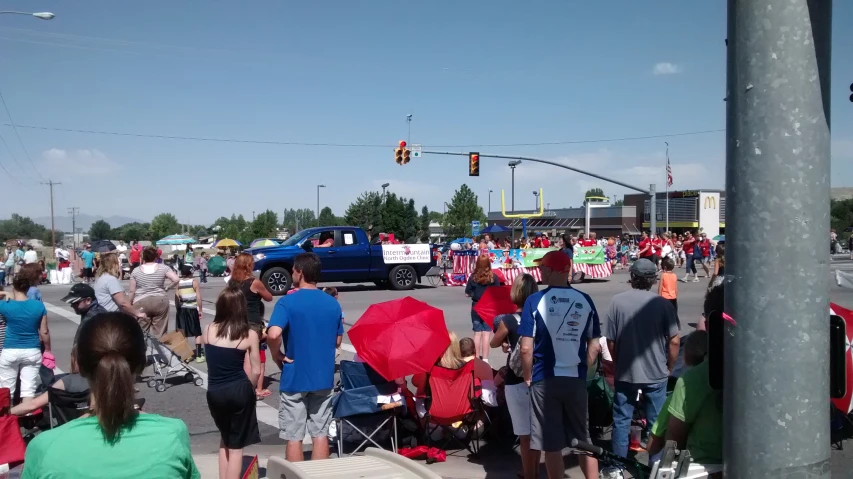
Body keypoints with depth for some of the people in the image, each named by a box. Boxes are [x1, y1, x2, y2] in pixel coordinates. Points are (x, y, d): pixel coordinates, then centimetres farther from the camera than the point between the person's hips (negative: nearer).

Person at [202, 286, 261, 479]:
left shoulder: (208, 331, -2)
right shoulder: (250, 335, -8)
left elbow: (211, 361, 2)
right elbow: (255, 370, -6)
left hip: (214, 392, 3)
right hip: (239, 391, -3)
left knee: (225, 438, 26)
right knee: (236, 444, 10)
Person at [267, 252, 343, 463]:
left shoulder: (287, 302, -13)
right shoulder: (333, 303, 3)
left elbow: (273, 334, -28)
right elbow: (338, 340, 11)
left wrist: (278, 356, -11)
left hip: (295, 378, -4)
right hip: (324, 377, 4)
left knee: (294, 436, 6)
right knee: (320, 433, 12)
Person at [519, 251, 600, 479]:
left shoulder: (535, 301, -9)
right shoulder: (585, 300, 1)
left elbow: (526, 348, -12)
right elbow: (594, 346, 4)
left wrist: (528, 376, 2)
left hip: (545, 380, -3)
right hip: (576, 380, 3)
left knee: (552, 444, 7)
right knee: (584, 439, 16)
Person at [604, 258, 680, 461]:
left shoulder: (617, 301, -10)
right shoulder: (662, 303, -9)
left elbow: (610, 340, -7)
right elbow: (674, 341, -8)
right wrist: (669, 367, 8)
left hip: (625, 372, 0)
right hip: (656, 373, 0)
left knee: (621, 421, 13)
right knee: (656, 422, 13)